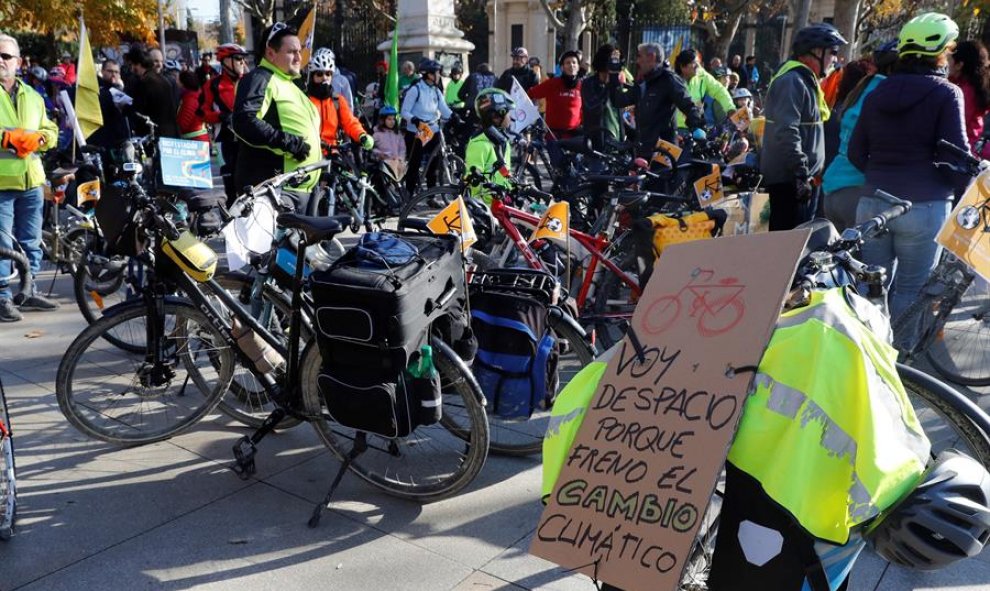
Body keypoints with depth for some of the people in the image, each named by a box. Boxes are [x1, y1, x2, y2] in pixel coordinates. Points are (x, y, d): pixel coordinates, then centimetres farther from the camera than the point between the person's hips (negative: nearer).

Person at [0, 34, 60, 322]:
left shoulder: (32, 96, 17)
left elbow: (51, 131, 17)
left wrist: (37, 139, -4)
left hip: (31, 179, 6)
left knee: (31, 240, 13)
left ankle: (29, 291, 24)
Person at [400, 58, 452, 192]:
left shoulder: (436, 91, 9)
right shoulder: (415, 89, -10)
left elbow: (445, 111, 2)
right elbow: (405, 112, -12)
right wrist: (416, 121, -29)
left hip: (433, 132, 6)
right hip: (416, 133, -6)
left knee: (434, 165, 9)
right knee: (414, 165, -1)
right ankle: (409, 196, 8)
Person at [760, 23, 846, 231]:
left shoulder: (807, 81, 20)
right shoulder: (792, 81, -15)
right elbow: (787, 133, -25)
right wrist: (801, 174, -26)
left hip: (804, 179, 11)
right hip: (789, 181, -11)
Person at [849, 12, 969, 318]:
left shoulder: (877, 93, 10)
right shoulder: (946, 93, -5)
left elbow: (856, 152, 11)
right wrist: (965, 193, 6)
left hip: (872, 204, 5)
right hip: (924, 207, -5)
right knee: (910, 291, 3)